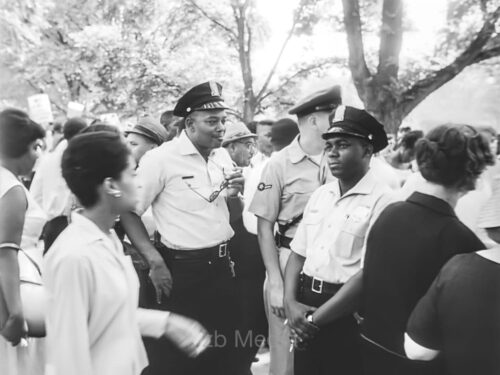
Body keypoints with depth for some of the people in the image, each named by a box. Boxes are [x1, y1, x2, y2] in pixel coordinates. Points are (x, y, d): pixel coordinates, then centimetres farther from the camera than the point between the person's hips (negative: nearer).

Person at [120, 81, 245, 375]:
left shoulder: (223, 156, 7)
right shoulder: (162, 158, -13)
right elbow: (129, 212, -9)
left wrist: (235, 195, -7)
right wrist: (155, 261, -14)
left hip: (222, 265, 6)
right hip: (183, 269, -6)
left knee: (223, 350, 17)